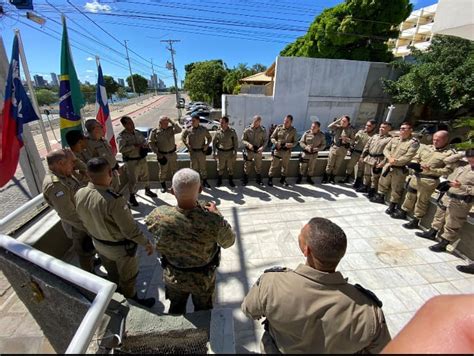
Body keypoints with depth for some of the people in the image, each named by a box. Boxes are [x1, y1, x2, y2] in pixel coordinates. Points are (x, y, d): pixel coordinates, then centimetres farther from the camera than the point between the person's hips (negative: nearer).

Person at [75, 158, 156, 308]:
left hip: (98, 243, 6)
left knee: (111, 271, 32)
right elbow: (130, 229, -31)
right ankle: (132, 299, 44)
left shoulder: (79, 194, -17)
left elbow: (83, 219, 1)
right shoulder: (113, 200, -39)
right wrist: (146, 243, -15)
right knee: (128, 276, 21)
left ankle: (118, 288, 59)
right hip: (120, 247, -6)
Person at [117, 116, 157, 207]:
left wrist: (143, 146, -7)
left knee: (145, 176, 19)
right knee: (133, 180, 1)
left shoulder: (137, 132, 6)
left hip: (142, 159, 6)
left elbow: (144, 141, 16)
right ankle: (132, 197, 19)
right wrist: (134, 146, -26)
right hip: (131, 161, -6)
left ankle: (147, 190, 39)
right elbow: (121, 149, -26)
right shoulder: (121, 136, -14)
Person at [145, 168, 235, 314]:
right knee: (203, 310, 30)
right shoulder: (214, 221, -38)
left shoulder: (159, 216, -32)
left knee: (176, 309, 33)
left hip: (173, 277, 2)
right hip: (203, 278, -1)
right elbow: (228, 242, -16)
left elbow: (148, 222, -5)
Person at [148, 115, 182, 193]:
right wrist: (157, 153, -11)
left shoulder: (171, 128, -2)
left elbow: (179, 130, -18)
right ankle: (163, 186, 24)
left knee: (174, 170, 11)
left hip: (172, 154, 2)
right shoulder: (155, 131, -7)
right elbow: (151, 143, -4)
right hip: (162, 155, -2)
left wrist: (172, 122, -23)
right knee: (163, 171, 7)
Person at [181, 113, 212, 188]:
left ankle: (205, 181, 25)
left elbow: (209, 137, 9)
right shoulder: (188, 130, -5)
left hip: (202, 151, 0)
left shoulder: (203, 129, -5)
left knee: (203, 167, 11)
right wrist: (187, 145, 1)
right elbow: (182, 137, 11)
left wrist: (207, 145, -5)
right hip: (192, 152, 0)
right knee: (194, 167, 10)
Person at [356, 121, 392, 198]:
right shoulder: (374, 136, 12)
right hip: (368, 158, 7)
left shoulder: (390, 139, -9)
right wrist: (363, 156, 12)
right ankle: (365, 187, 30)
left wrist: (383, 162, -22)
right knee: (366, 174, 17)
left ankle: (372, 190, 15)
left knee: (375, 177, 2)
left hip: (377, 161, -6)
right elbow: (367, 146, 15)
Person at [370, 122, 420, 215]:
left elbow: (407, 158, -19)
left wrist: (395, 162, -18)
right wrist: (390, 158, -13)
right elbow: (386, 149, 4)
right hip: (388, 165, 6)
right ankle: (380, 197, 40)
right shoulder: (394, 139, 8)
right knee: (383, 182, 20)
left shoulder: (414, 142, -11)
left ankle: (392, 205, 17)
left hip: (400, 169, -6)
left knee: (396, 189, 4)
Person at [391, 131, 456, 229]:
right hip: (416, 176, 5)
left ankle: (415, 221, 16)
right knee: (410, 196, 17)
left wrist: (431, 170, -24)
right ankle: (403, 212, 33)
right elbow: (415, 158, 14)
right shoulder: (425, 148, 7)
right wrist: (414, 164, -9)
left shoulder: (450, 153, -8)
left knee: (422, 201, 5)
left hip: (429, 181, -5)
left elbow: (448, 170, -13)